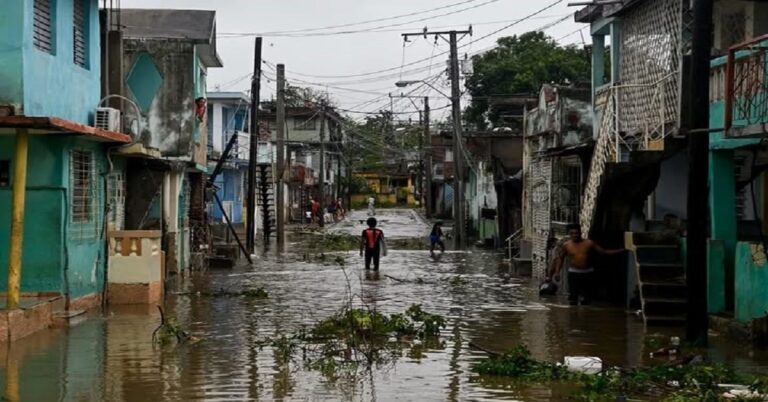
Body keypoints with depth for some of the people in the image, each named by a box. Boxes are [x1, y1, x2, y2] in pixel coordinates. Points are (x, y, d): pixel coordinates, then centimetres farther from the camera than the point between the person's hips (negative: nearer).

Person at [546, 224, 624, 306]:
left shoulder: (589, 243, -5)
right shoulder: (566, 245, -5)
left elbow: (604, 251, -1)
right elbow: (560, 258, 7)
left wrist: (621, 251, -7)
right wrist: (557, 271, -2)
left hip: (588, 272, 1)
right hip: (574, 273, -1)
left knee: (587, 298, 7)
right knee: (573, 296, -4)